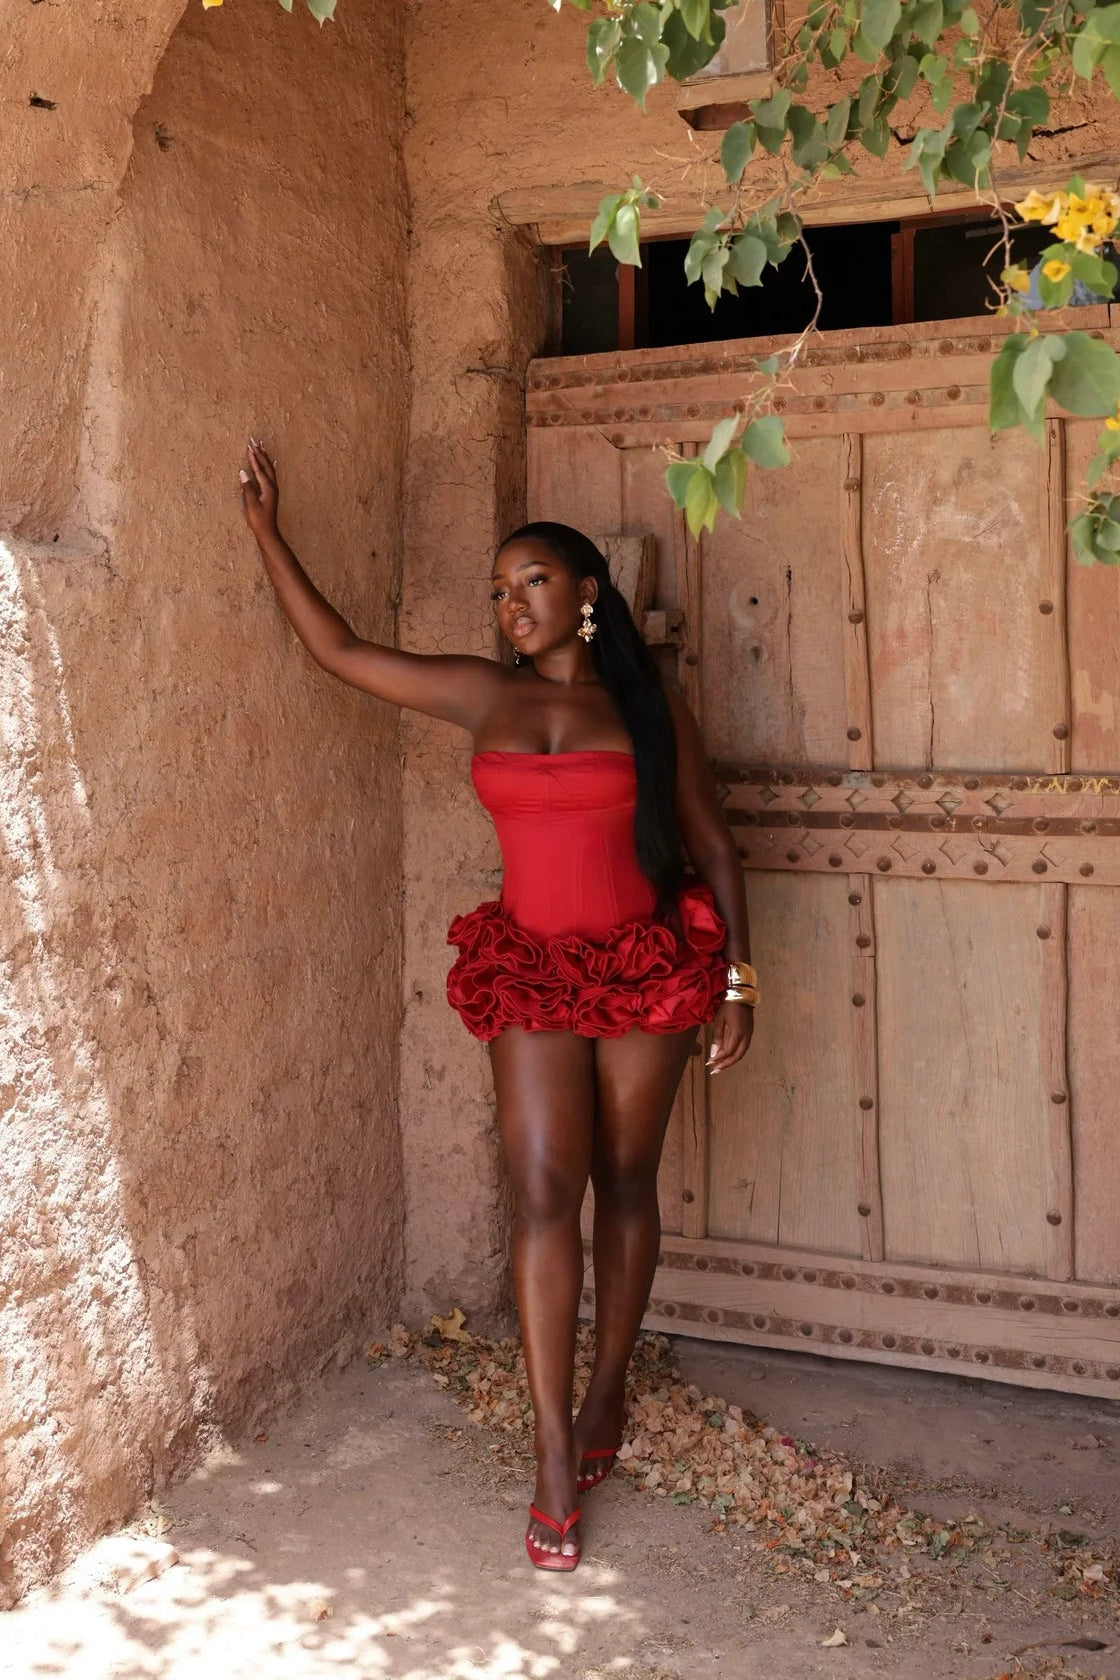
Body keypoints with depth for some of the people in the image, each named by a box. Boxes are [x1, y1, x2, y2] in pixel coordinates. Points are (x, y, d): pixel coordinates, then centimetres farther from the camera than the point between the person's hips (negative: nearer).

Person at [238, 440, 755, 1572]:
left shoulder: (649, 710, 0)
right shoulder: (483, 695, 5)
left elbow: (712, 847, 4)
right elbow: (339, 650, 7)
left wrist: (736, 980, 0)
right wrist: (267, 532, 6)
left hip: (645, 969, 0)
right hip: (531, 976, 1)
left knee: (624, 1185, 10)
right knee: (543, 1192, -7)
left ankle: (605, 1392, 30)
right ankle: (557, 1461, -1)